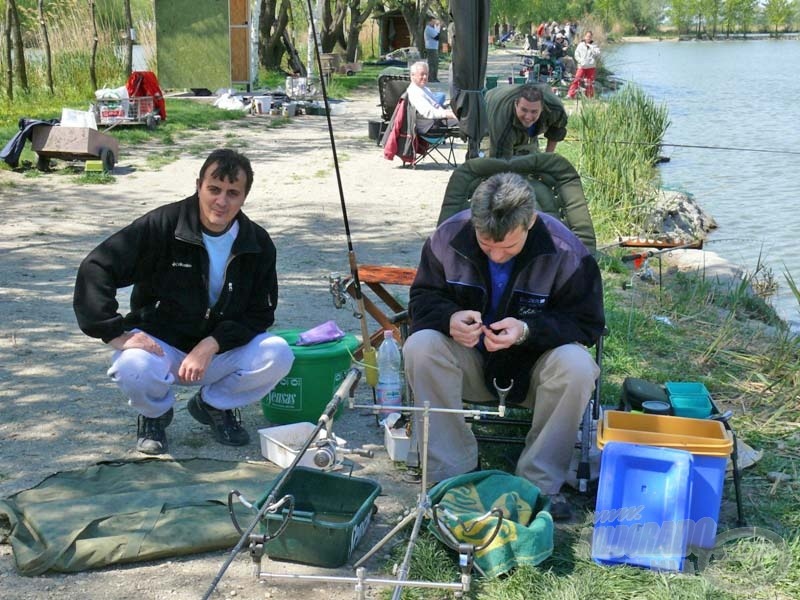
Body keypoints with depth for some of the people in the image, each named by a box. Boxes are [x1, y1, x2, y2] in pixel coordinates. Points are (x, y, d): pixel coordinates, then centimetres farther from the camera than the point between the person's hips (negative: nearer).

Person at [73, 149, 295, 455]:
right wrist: (116, 333, -26)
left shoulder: (258, 244, -6)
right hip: (159, 346, -3)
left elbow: (261, 313, -4)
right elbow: (95, 269, -19)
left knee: (278, 355, -24)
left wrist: (211, 345, -20)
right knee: (134, 368, -37)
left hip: (222, 348, 3)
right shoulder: (162, 225, -17)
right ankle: (155, 413, 4)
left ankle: (214, 404, 8)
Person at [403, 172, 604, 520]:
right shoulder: (449, 237, -14)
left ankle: (540, 484, -17)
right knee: (419, 347, -29)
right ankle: (451, 475, -19)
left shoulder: (565, 252, -19)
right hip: (471, 363, 2)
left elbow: (587, 324, -14)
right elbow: (422, 299, -3)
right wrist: (450, 318, -28)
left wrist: (528, 330, -32)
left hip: (534, 366, -1)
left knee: (577, 367, -34)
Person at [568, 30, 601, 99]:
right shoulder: (580, 45, 7)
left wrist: (590, 47, -8)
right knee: (576, 80, -11)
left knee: (590, 83, 5)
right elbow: (576, 54, 5)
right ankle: (570, 95, -11)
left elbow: (597, 54, -6)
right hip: (582, 66, -1)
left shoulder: (594, 46, 7)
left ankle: (590, 97, 13)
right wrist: (581, 61, -9)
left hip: (591, 67, 1)